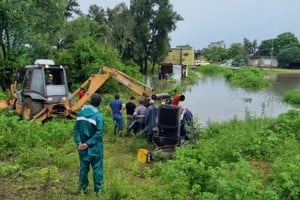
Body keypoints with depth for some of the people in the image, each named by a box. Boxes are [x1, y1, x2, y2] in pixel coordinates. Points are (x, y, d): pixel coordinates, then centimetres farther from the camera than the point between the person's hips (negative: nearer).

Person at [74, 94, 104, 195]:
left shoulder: (81, 112, 1)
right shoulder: (99, 115, -15)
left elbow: (76, 128, -1)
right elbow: (99, 133, -21)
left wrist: (78, 142, -6)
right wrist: (88, 143, -16)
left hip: (82, 146, 5)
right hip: (95, 147, -5)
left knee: (83, 167, 17)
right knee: (97, 168, 7)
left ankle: (83, 188, 28)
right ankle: (98, 190, 16)